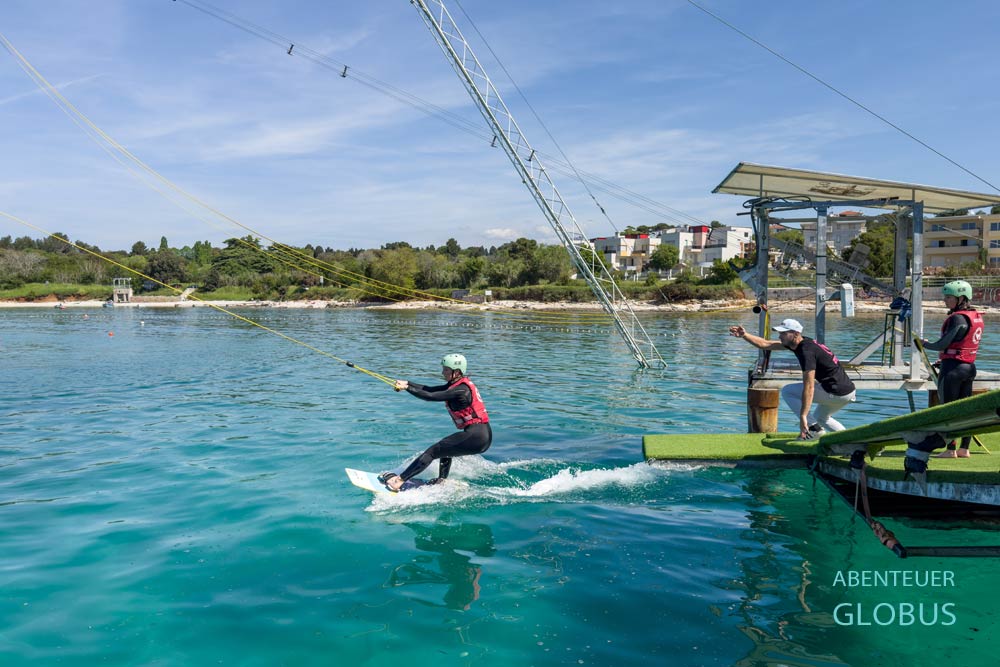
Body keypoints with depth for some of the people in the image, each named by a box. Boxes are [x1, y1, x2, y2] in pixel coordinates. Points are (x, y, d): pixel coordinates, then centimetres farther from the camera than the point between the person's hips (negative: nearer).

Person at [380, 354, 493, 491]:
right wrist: (407, 383, 5)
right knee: (446, 450, 31)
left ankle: (398, 481, -3)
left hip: (476, 437, -10)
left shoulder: (461, 390, -15)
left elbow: (430, 396, -17)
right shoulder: (457, 384, 14)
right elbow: (430, 390, 12)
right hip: (483, 435, 10)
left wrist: (406, 388, -9)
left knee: (432, 451, -5)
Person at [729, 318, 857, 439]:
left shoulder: (806, 351, -20)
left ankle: (813, 428, -6)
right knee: (820, 417, 32)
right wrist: (744, 335, 4)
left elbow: (809, 387, -26)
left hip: (837, 393, -10)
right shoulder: (798, 343, 7)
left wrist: (803, 416, -28)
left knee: (787, 391, -3)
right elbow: (765, 344, 14)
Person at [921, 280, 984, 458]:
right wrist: (943, 359, 18)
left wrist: (924, 344, 0)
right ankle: (964, 449, 17)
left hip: (953, 366, -9)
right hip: (970, 366, 9)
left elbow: (942, 345, -18)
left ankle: (951, 449, 2)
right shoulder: (977, 317, 10)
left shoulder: (958, 318, -17)